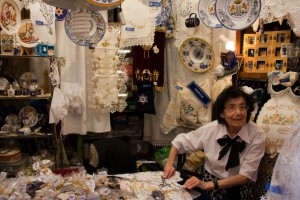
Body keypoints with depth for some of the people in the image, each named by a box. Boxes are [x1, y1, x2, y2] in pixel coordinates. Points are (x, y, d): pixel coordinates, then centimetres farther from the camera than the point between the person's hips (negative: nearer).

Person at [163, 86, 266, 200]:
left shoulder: (257, 135, -13)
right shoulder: (211, 129, -8)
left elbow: (246, 175, -15)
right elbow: (180, 141, 6)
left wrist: (208, 185, -24)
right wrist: (170, 164, -9)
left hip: (240, 190, -1)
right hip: (209, 185, 1)